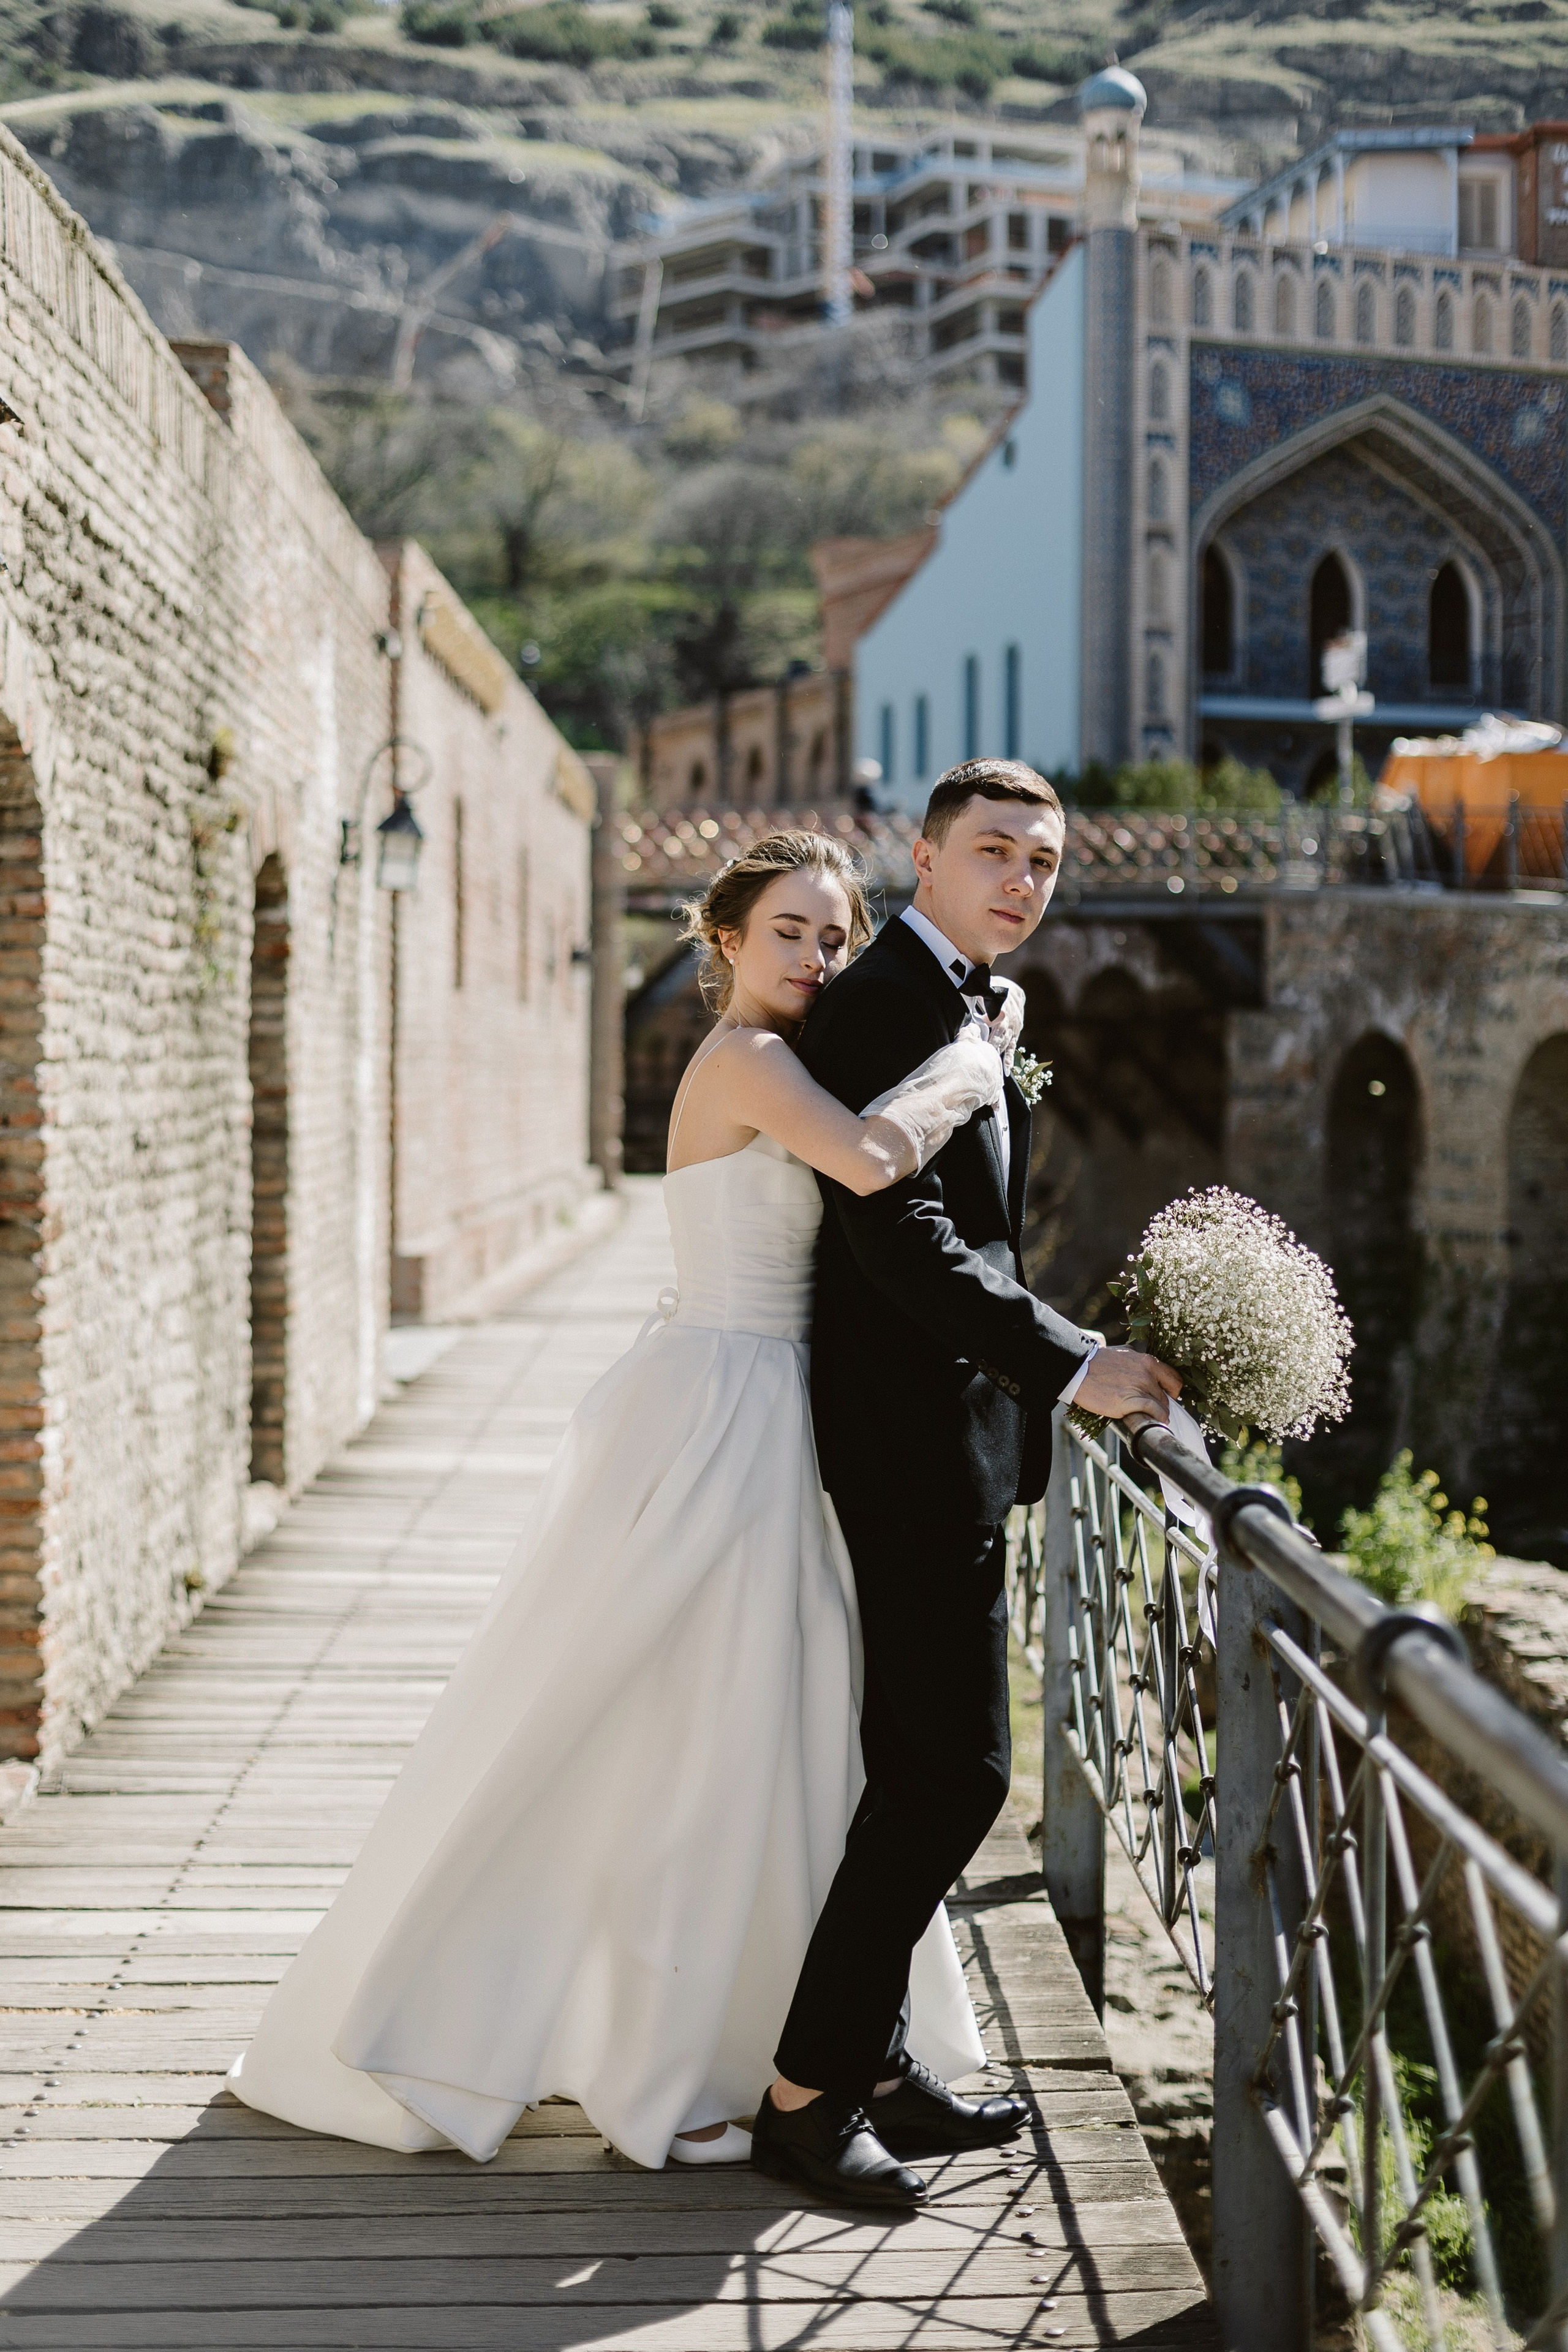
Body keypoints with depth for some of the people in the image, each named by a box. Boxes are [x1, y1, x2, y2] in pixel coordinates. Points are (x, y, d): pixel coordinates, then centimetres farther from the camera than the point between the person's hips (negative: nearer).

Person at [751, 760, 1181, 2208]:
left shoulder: (968, 1007, 17)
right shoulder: (885, 1005, -15)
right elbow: (901, 1237, -23)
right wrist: (1072, 1367, -21)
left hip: (947, 1436, 11)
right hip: (916, 1437, -11)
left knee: (919, 1769, 16)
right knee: (956, 1772, -9)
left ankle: (870, 2059, 26)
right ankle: (806, 2096, -2)